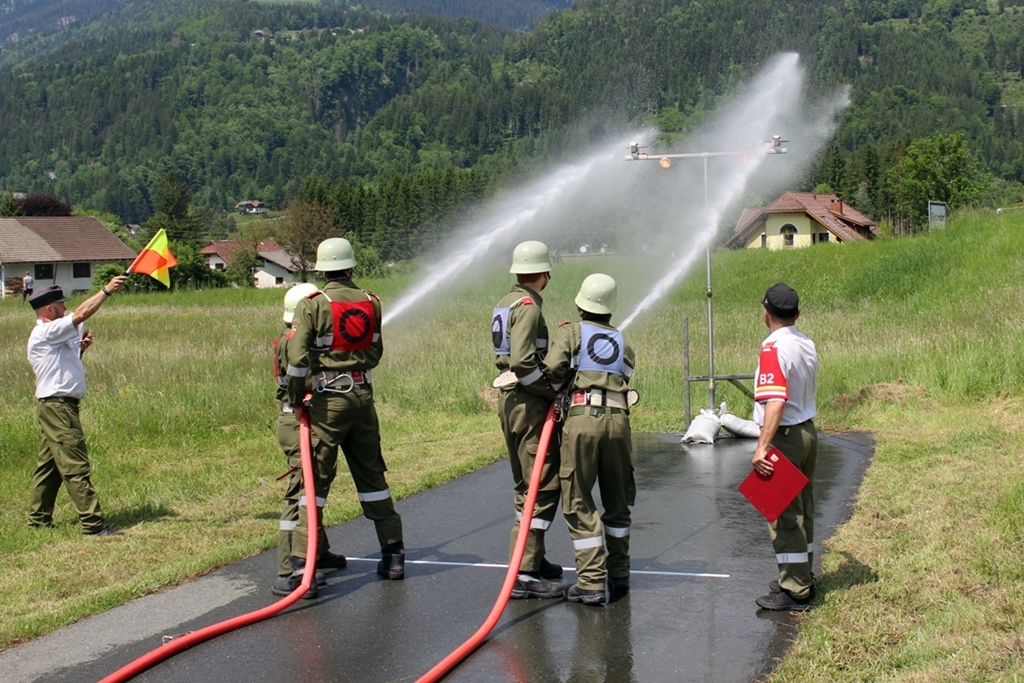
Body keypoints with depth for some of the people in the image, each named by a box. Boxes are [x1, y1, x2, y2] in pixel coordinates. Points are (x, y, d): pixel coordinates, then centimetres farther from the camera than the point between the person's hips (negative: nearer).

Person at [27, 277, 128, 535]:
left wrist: (80, 347, 9)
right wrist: (107, 290, -17)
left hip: (58, 406, 11)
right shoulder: (45, 332, -13)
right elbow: (81, 314, -22)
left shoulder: (55, 336, 18)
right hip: (57, 405, -11)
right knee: (75, 466, -11)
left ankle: (38, 519, 21)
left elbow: (65, 361, 28)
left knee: (49, 465, 14)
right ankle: (93, 524, -12)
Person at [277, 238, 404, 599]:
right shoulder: (370, 302, 6)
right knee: (372, 475, 16)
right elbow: (376, 353, 11)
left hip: (328, 397, -4)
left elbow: (297, 358, -14)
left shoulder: (313, 304, -8)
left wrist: (296, 397, -1)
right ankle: (393, 555, 23)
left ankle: (302, 571, -4)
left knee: (314, 481, -2)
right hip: (364, 394, 4)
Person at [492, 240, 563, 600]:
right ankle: (524, 573, -10)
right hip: (527, 400, -10)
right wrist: (554, 392, -16)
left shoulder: (506, 303, 15)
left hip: (509, 397, 10)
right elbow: (523, 361, -24)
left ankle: (534, 559, 27)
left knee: (527, 484, 18)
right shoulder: (528, 306, -15)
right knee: (542, 485, -9)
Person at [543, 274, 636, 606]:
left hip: (581, 418, -4)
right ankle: (618, 574, 28)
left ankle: (591, 582, -2)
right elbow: (626, 374, 7)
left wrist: (561, 382, 12)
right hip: (618, 420, 4)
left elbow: (553, 369, -7)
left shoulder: (570, 332, 6)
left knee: (579, 504, 2)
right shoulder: (622, 342, 19)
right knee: (617, 501, 18)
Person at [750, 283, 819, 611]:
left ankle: (794, 592, 4)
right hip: (808, 432, 9)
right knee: (802, 510, 18)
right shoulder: (807, 344, 6)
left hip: (785, 437, -9)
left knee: (783, 515, -1)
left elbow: (776, 402, -29)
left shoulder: (774, 347, -19)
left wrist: (761, 447, -33)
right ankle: (801, 579, 29)